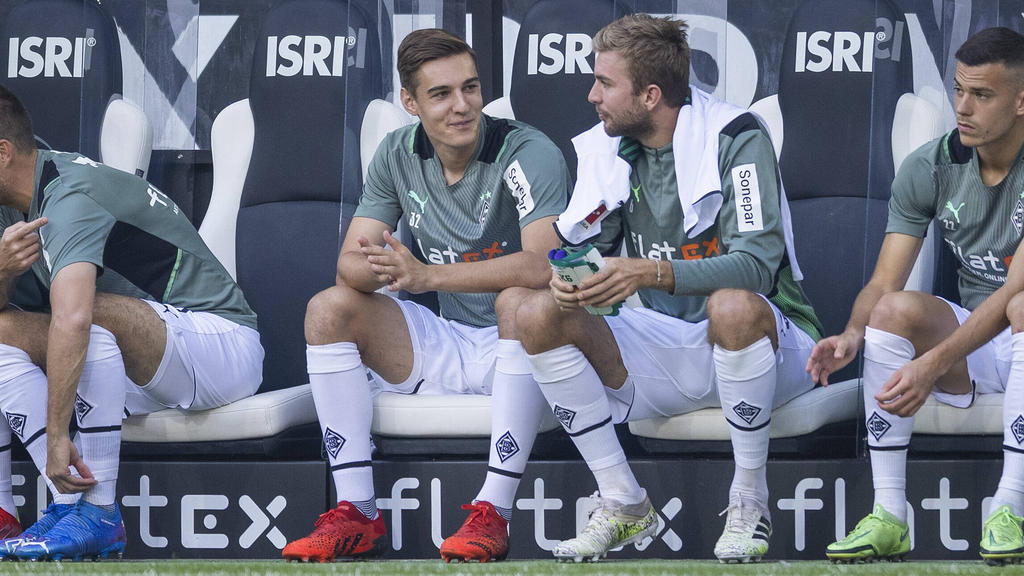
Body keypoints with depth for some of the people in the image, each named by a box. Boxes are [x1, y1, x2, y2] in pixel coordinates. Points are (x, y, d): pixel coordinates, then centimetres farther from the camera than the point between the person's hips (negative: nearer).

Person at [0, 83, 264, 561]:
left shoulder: (69, 201, -23)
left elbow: (72, 320, -39)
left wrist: (56, 434, -38)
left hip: (222, 347, -9)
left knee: (95, 312, -36)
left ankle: (99, 514, -31)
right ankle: (76, 501, -17)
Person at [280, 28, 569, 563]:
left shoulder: (528, 154, -18)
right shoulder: (398, 155, 0)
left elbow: (540, 264, -34)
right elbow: (349, 262, -4)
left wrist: (427, 275, -41)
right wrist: (375, 267, -31)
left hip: (518, 347, -6)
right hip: (448, 347, 6)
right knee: (329, 309, -12)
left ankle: (493, 513, -36)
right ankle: (357, 514, -16)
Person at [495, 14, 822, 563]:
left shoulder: (735, 140, -15)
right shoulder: (605, 150, 4)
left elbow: (757, 264, -25)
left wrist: (651, 273, -38)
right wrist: (565, 276, -19)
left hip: (762, 342, -5)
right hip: (662, 349, 6)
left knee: (733, 306, -41)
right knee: (537, 314, -16)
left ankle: (749, 500, -20)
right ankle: (622, 504, -10)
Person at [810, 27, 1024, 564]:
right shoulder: (929, 168, -3)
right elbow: (883, 285, -4)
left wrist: (932, 365, -36)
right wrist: (852, 334, -28)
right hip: (970, 349, 4)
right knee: (896, 310, -25)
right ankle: (889, 518, -26)